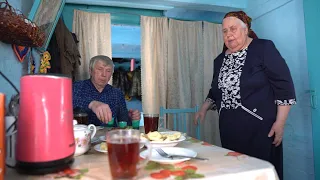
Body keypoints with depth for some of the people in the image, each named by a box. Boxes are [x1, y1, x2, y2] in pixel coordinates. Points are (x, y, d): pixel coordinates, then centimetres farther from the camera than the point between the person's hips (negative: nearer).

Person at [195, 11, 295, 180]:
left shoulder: (264, 48, -5)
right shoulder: (220, 59, 12)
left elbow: (284, 86, -8)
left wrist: (280, 122, -12)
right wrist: (204, 108, 9)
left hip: (260, 128, -5)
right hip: (229, 129, 5)